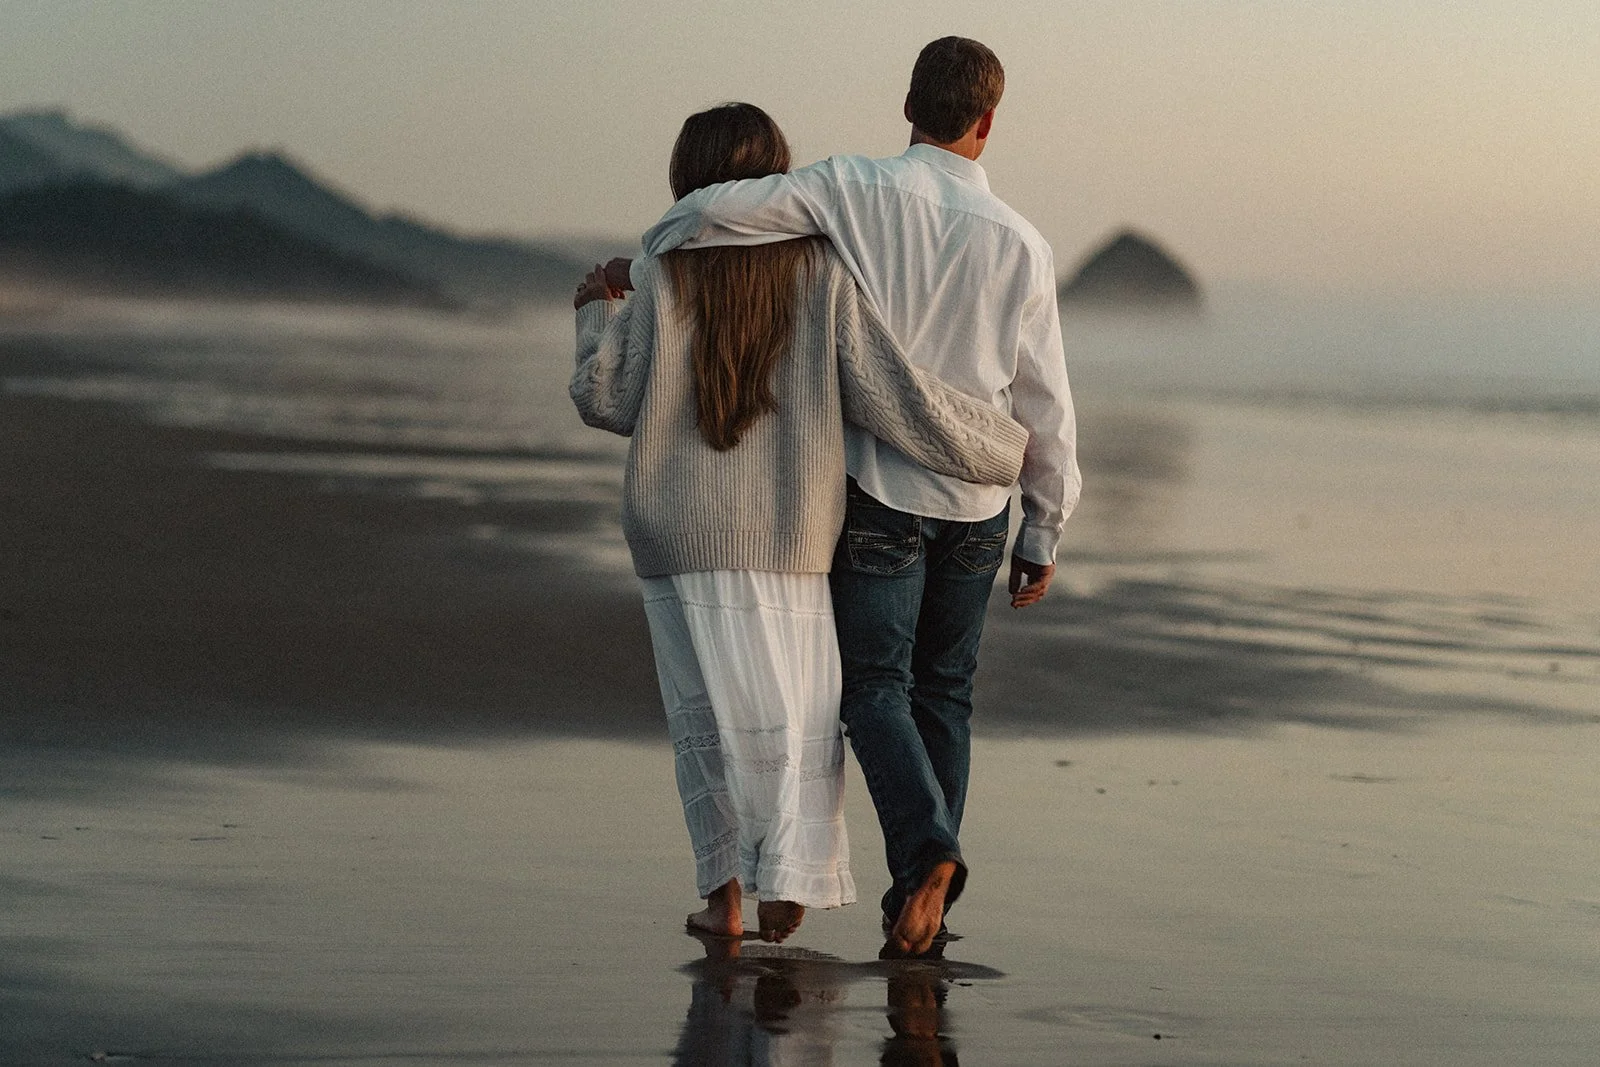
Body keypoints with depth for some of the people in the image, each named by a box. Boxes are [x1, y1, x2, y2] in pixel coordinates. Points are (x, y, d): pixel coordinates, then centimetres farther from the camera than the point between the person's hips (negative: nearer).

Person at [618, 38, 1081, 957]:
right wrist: (1045, 535, 9)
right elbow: (1045, 407, -1)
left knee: (876, 689, 1)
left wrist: (642, 265, 4)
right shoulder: (1022, 245, -3)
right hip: (977, 502, 2)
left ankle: (926, 850, -23)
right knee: (944, 690, 14)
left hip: (882, 492, -2)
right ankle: (923, 897, 12)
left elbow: (717, 209, -17)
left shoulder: (860, 191, -9)